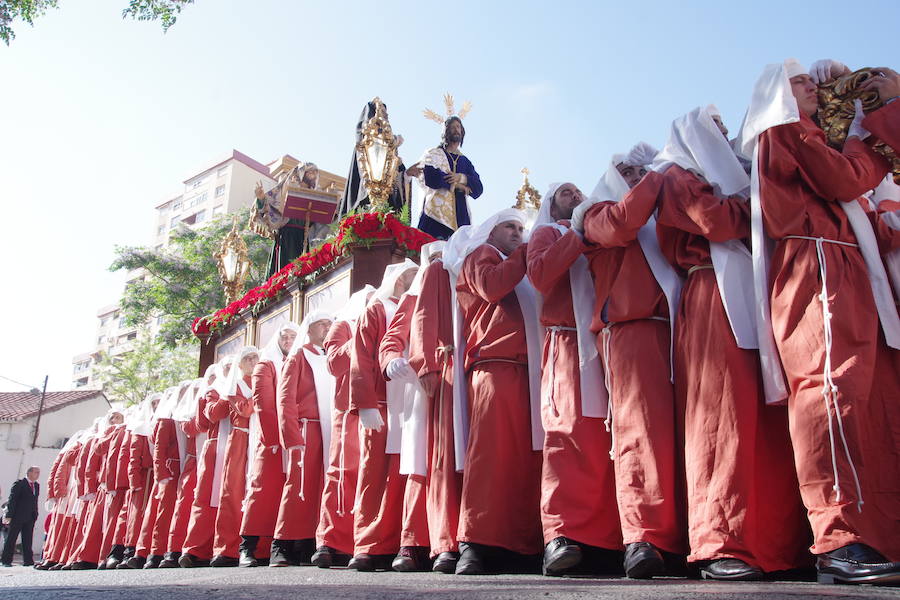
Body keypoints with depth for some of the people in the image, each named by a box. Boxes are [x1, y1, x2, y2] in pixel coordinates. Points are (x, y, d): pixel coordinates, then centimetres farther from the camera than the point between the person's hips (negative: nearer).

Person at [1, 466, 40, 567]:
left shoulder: (37, 485, 14)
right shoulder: (19, 484, -5)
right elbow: (12, 500, -9)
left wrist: (35, 515, 8)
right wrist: (9, 515, -13)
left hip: (30, 517, 6)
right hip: (18, 516, -6)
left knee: (28, 539, 5)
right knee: (11, 538, 2)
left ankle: (28, 560, 6)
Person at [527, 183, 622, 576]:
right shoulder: (546, 233, 18)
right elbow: (539, 275, -3)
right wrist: (580, 234, -1)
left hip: (604, 342, 4)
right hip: (568, 341, -4)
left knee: (607, 438, -5)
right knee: (569, 435, -16)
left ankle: (609, 536, -5)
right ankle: (561, 536, -18)